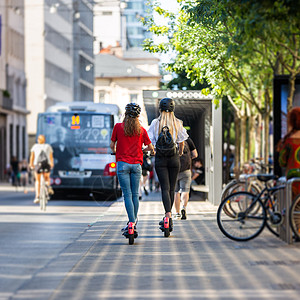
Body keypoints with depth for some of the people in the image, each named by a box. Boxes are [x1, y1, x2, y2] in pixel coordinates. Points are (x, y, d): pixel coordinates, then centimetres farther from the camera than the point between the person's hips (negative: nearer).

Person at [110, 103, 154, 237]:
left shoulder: (118, 127, -1)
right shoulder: (141, 130, 4)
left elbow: (112, 145, 6)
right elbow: (150, 147, 7)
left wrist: (114, 151, 28)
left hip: (123, 164, -2)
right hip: (137, 164, 2)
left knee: (127, 194, -4)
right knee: (135, 194, 12)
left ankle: (132, 223, -13)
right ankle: (133, 222, 19)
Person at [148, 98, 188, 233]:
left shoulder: (155, 123, -4)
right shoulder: (178, 123, 0)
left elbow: (150, 142, -5)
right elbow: (181, 142, 3)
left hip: (160, 158, -2)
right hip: (174, 158, 2)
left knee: (165, 188, -5)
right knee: (172, 188, 11)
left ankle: (169, 217, -20)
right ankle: (167, 218, 19)